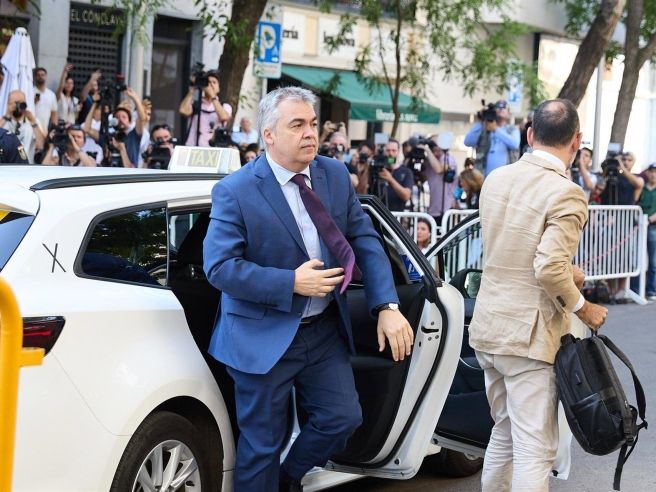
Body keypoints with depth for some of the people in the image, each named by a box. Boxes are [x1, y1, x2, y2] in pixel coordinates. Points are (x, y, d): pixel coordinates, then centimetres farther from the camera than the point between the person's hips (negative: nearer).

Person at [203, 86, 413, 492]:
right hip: (266, 337, -5)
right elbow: (219, 266, -20)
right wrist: (293, 283, -24)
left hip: (325, 330, 5)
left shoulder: (335, 175, 1)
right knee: (262, 443, 5)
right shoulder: (235, 191, -15)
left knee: (343, 417, 8)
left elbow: (365, 241, 1)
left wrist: (388, 307, -11)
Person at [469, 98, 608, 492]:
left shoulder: (497, 179, 7)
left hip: (488, 327, 8)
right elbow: (549, 270, -23)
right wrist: (583, 307, -7)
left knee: (504, 434, 21)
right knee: (535, 450, -2)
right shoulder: (566, 194, -16)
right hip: (530, 335, -8)